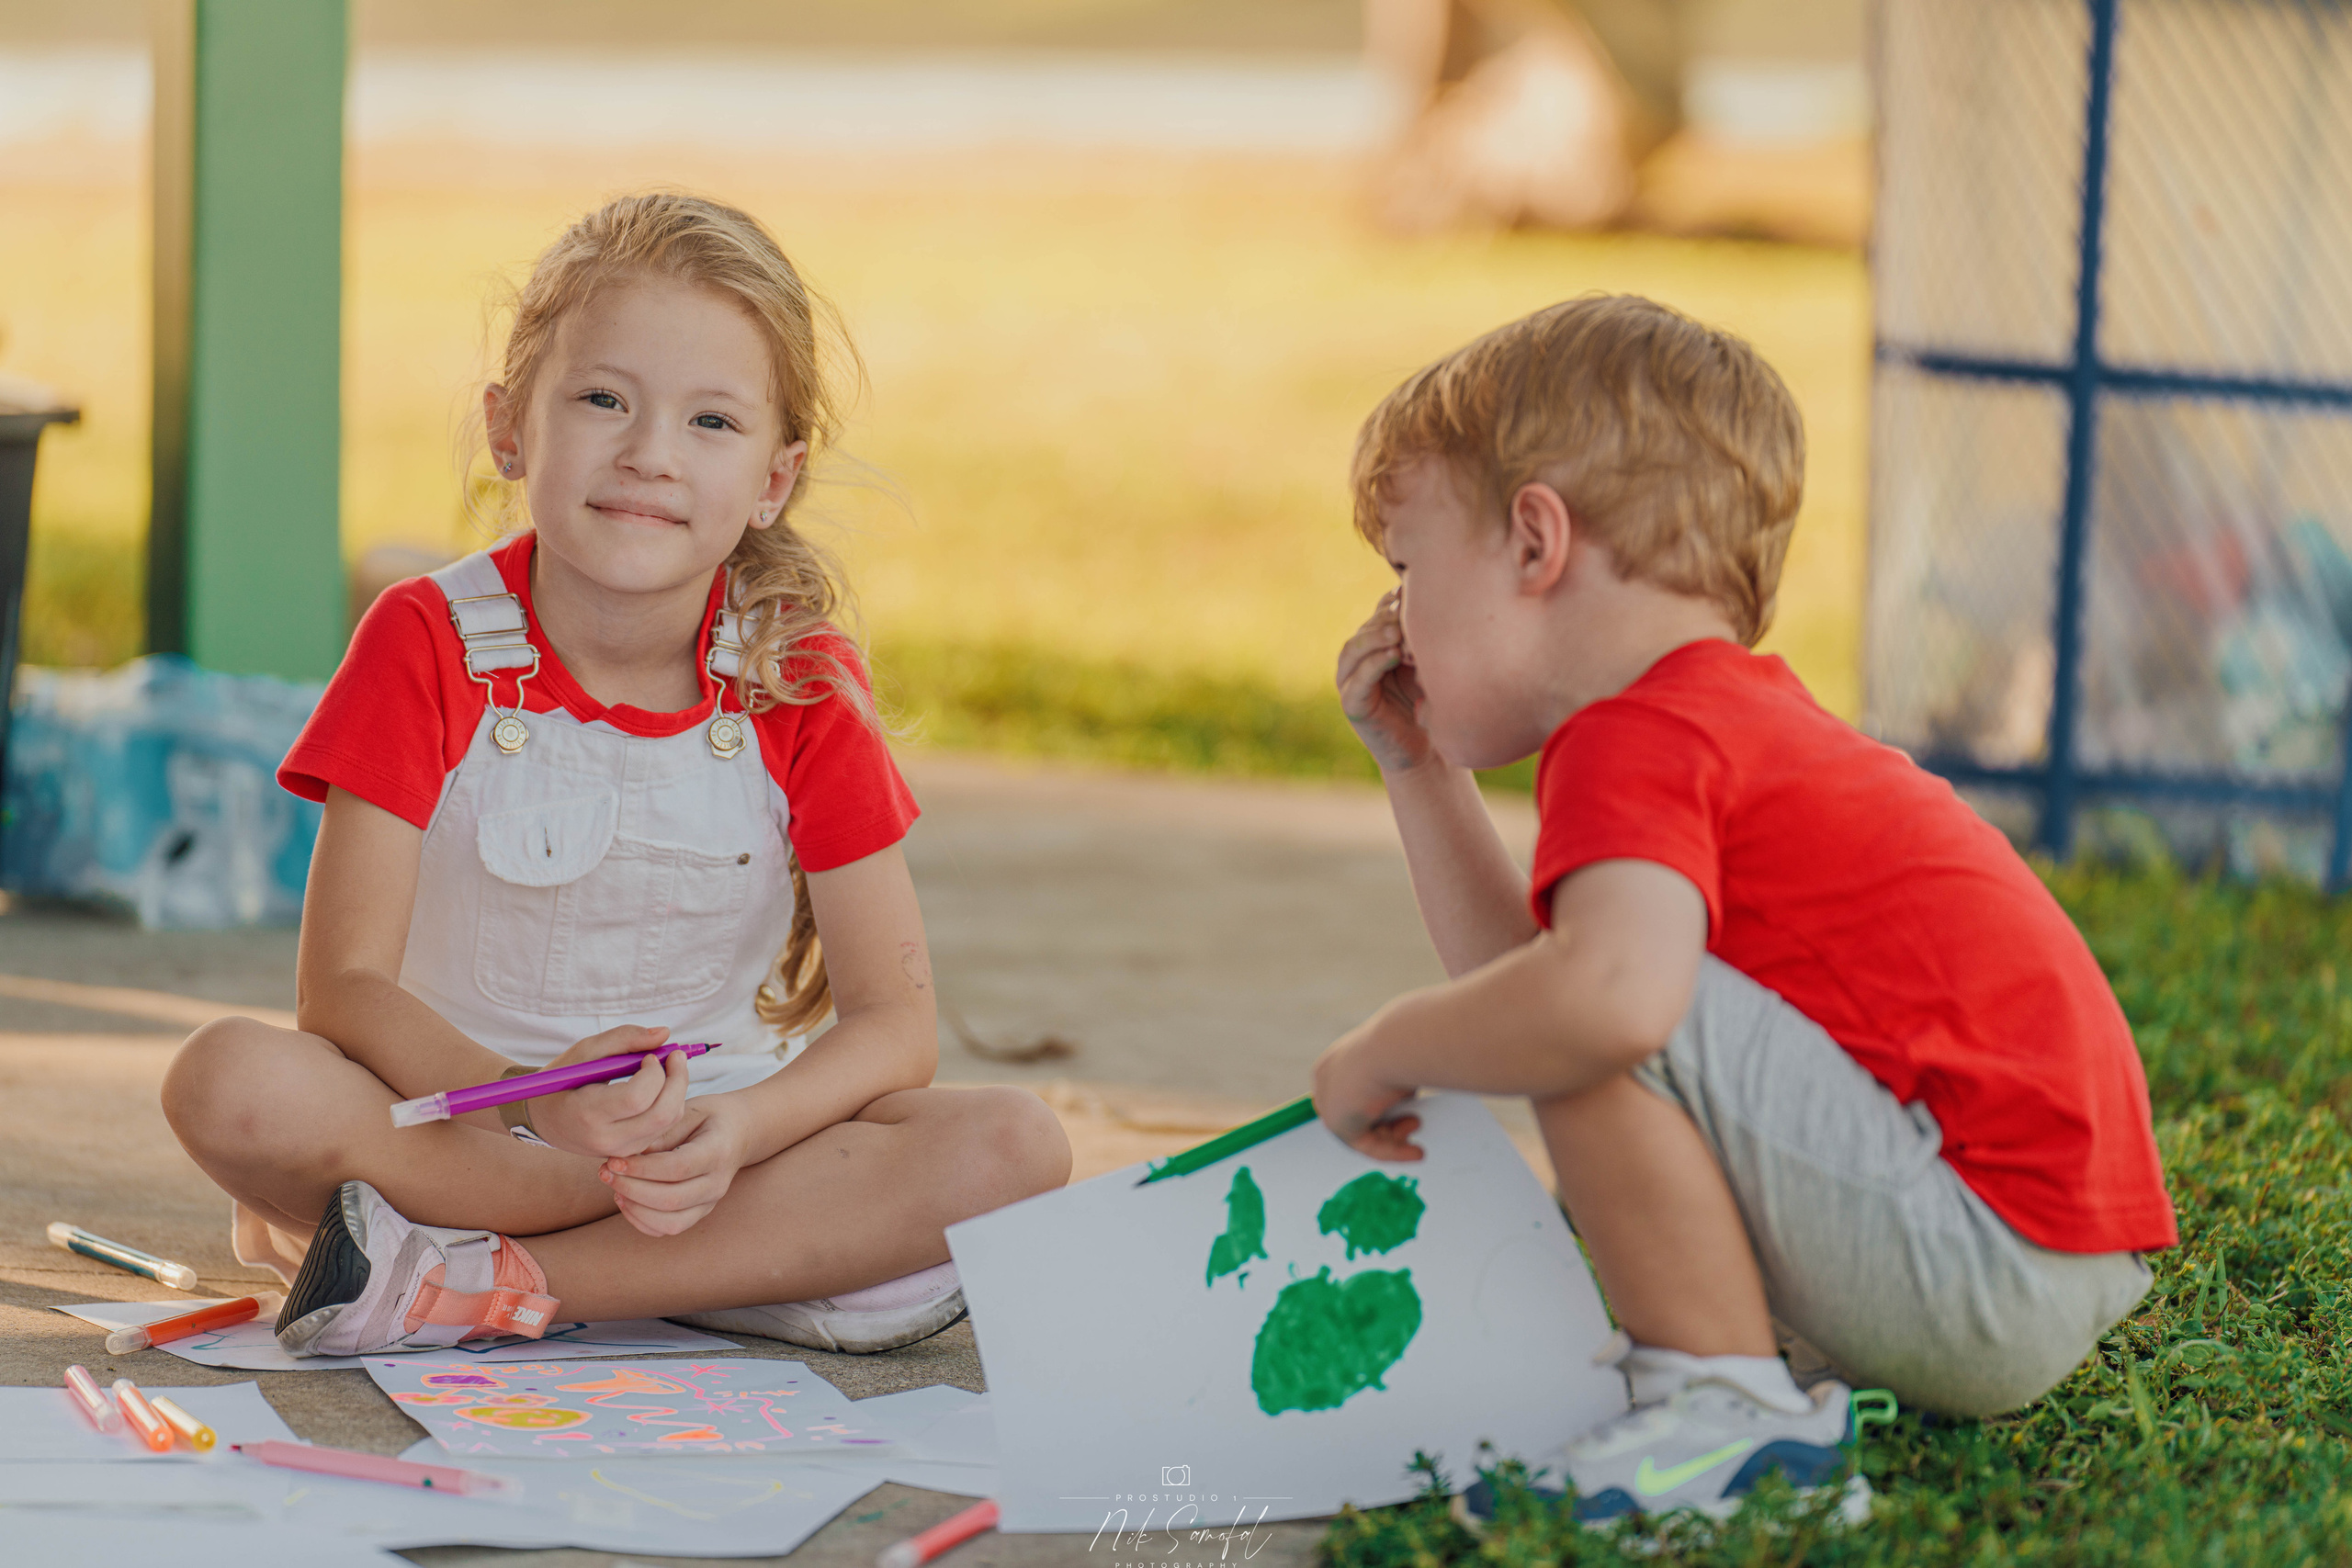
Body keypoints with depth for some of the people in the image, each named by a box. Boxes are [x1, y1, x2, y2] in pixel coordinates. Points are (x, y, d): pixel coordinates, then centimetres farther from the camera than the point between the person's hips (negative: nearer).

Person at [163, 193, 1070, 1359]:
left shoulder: (802, 689, -4)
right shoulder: (428, 647, -9)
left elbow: (894, 1022, -7)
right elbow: (343, 987, -16)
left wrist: (733, 1129, -29)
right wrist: (531, 1102, -35)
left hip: (717, 1116, 2)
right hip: (466, 1117, -2)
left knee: (1014, 1150, -26)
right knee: (229, 1081, -33)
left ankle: (491, 1284, -25)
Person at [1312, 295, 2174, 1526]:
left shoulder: (1636, 739, -13)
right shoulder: (1736, 713, 20)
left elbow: (1601, 996, -34)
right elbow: (1519, 982, 29)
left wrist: (1380, 1051, -16)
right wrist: (1419, 774, 27)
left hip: (1982, 1264, -11)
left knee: (1620, 1022, -22)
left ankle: (1727, 1407, -13)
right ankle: (1800, 1363, 14)